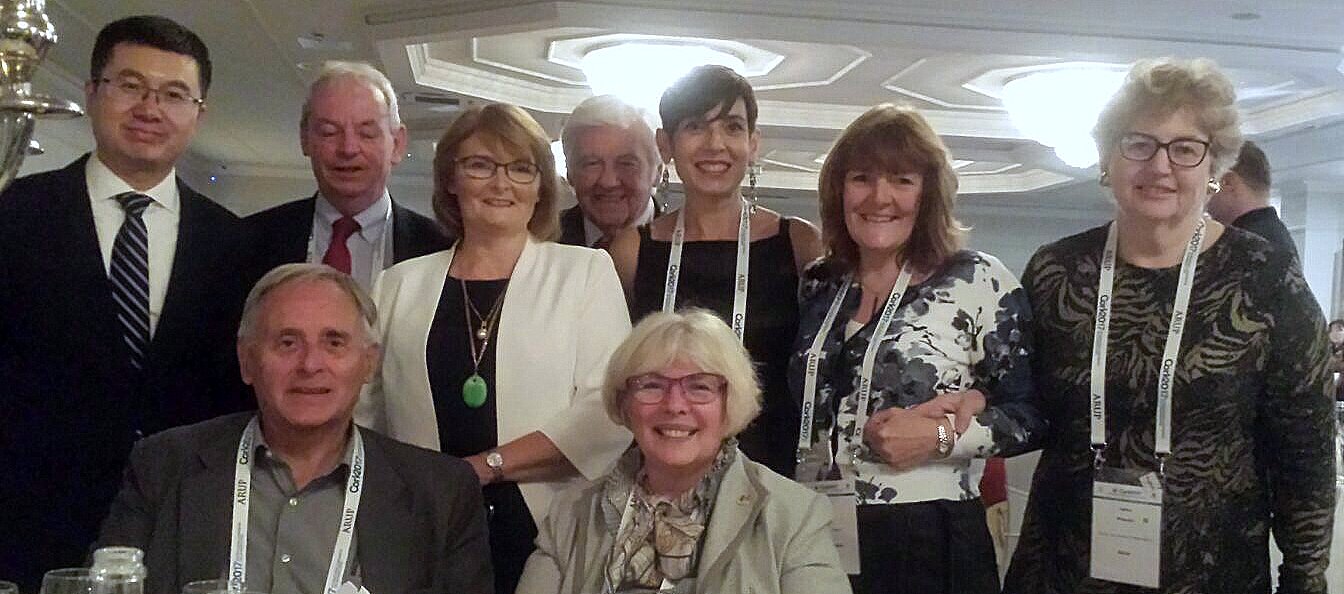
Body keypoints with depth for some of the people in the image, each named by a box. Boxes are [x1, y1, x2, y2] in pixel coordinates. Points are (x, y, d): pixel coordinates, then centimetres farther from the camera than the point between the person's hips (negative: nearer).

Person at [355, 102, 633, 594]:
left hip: (549, 533, -2)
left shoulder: (586, 272, 3)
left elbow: (606, 415, -9)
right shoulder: (400, 285, 10)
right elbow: (366, 420, 7)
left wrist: (484, 466, -12)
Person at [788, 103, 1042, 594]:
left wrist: (941, 436, -18)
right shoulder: (817, 286, 6)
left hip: (929, 539, -3)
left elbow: (1029, 416, -5)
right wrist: (864, 436, -12)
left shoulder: (978, 281, -5)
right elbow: (796, 415, 5)